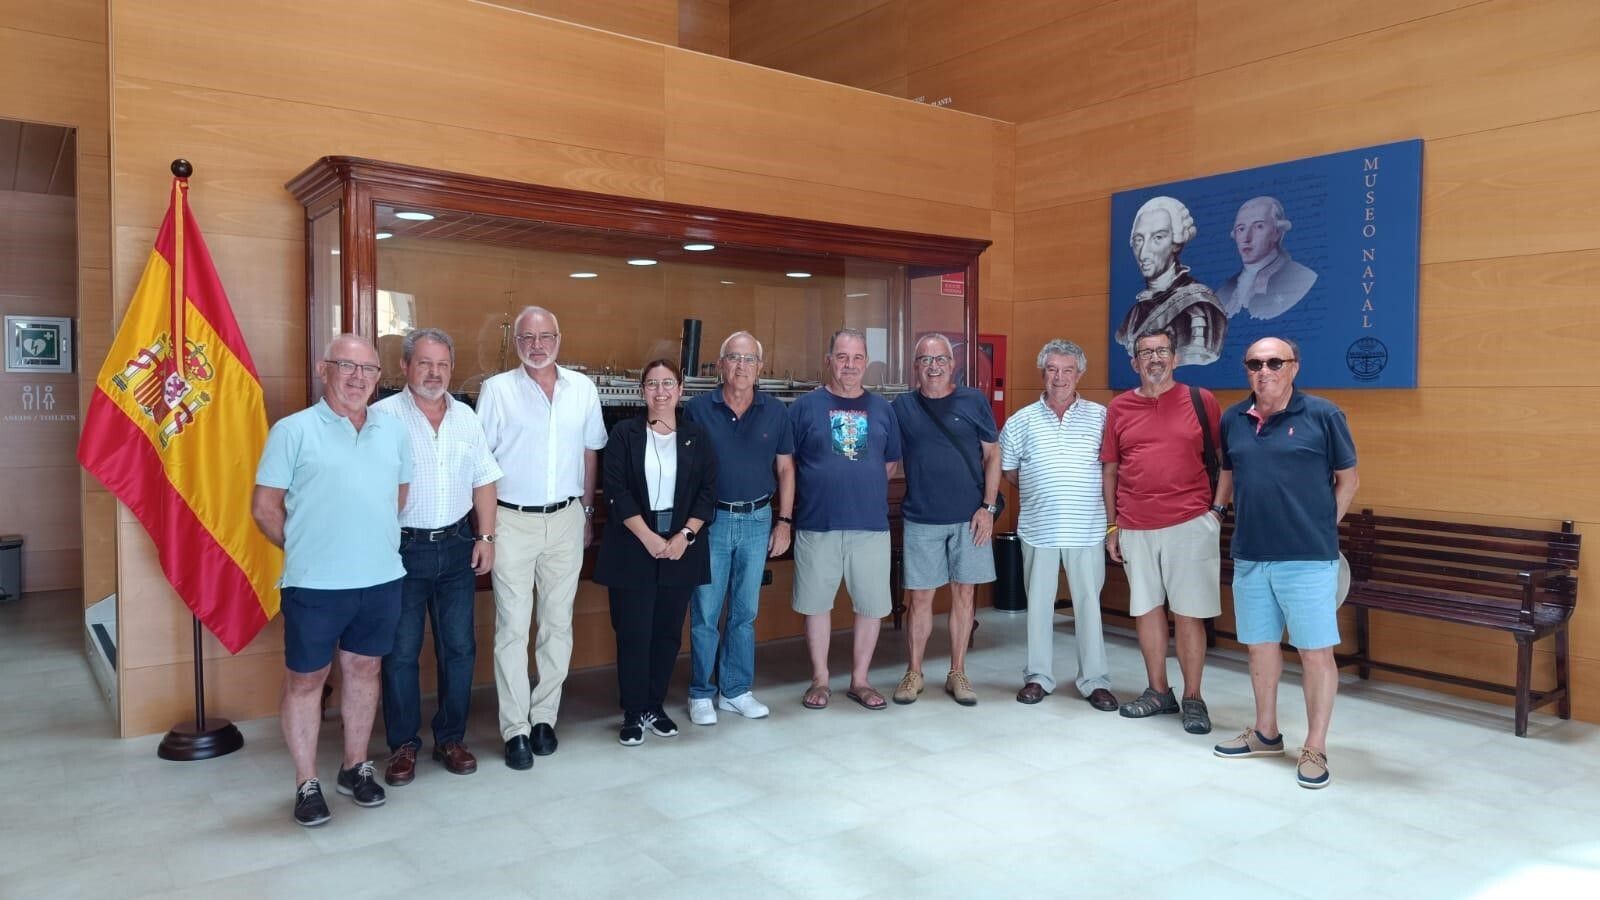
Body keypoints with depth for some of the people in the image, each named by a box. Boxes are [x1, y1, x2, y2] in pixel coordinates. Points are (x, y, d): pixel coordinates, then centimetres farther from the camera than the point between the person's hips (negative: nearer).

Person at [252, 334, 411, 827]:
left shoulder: (393, 432, 8)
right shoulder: (293, 430, -6)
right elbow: (264, 507, -4)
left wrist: (374, 544, 13)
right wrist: (304, 548, 2)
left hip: (382, 579, 4)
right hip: (315, 585, -4)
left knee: (363, 669, 16)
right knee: (305, 679, 7)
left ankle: (356, 767, 31)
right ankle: (307, 783, 21)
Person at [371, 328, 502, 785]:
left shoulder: (466, 417, 8)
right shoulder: (383, 415, -7)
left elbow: (483, 481, 12)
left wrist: (486, 536, 5)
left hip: (456, 547, 4)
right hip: (402, 549, -4)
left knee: (459, 647, 9)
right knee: (400, 652, 5)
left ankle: (451, 738, 23)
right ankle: (403, 744, 19)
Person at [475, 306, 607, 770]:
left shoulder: (583, 388, 5)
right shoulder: (497, 390, -3)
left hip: (565, 520, 3)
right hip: (513, 521, -3)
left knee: (558, 624, 9)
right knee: (512, 627, 0)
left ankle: (544, 716, 22)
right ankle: (516, 728, 9)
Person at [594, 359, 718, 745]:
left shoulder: (696, 436, 7)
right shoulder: (624, 434, 0)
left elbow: (707, 492, 3)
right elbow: (617, 492, -7)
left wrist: (685, 535, -10)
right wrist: (648, 538, -14)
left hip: (682, 547, 2)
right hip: (633, 548, -2)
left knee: (668, 632, 8)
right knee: (633, 633, 0)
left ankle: (655, 706, 22)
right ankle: (633, 713, 12)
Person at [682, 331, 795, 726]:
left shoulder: (776, 411, 3)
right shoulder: (698, 409, -3)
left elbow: (785, 469, 8)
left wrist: (785, 521, 4)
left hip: (758, 520, 2)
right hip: (711, 520, -2)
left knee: (744, 613, 12)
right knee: (704, 613, 4)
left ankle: (736, 690, 24)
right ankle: (700, 694, 17)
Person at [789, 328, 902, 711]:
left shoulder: (881, 408, 8)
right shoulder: (805, 406, 0)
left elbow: (891, 463, 15)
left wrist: (866, 490, 7)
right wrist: (821, 492, 1)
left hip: (871, 524, 2)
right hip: (817, 523, -2)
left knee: (872, 604, 7)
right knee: (817, 603, 8)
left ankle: (860, 680, 23)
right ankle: (819, 679, 23)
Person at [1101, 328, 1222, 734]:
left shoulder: (1201, 401, 2)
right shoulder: (1119, 407, 6)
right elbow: (1109, 470, 9)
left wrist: (1219, 507, -1)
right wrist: (1112, 526, 7)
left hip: (1190, 524, -2)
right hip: (1135, 529, 3)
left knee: (1188, 613, 1)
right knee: (1147, 608, 11)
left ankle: (1193, 698, 13)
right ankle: (1158, 692, 24)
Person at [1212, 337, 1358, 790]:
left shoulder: (1322, 415, -5)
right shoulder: (1233, 419, 7)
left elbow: (1348, 479, 2)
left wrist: (1323, 528, 1)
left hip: (1308, 558, -4)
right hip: (1249, 556, 5)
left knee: (1316, 652, 2)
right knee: (1260, 645, 15)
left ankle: (1315, 749, 14)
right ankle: (1265, 733, 31)